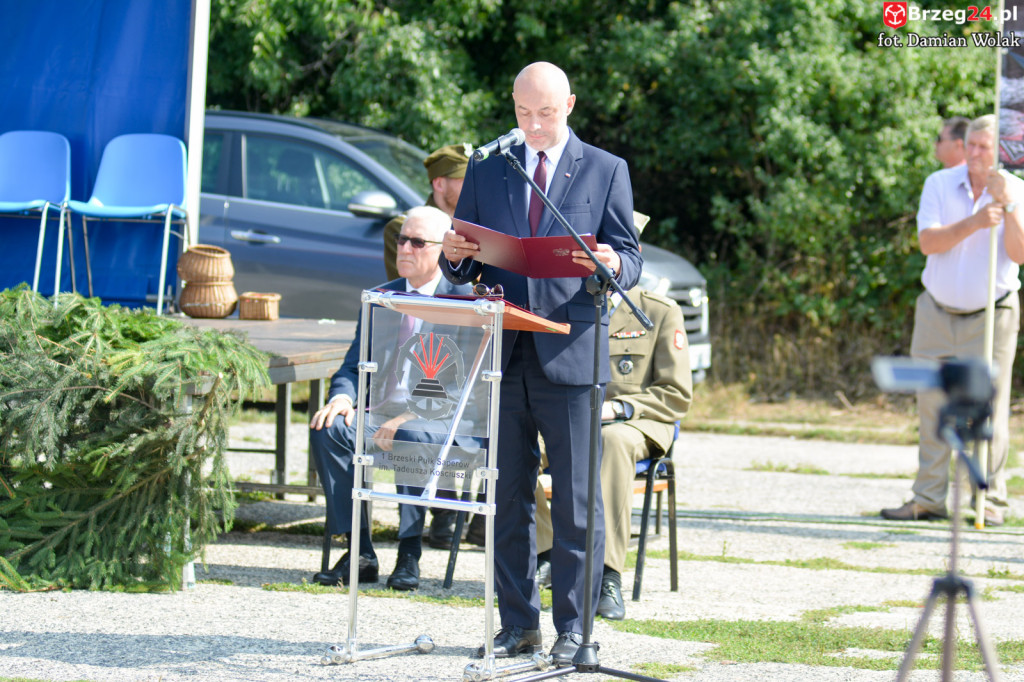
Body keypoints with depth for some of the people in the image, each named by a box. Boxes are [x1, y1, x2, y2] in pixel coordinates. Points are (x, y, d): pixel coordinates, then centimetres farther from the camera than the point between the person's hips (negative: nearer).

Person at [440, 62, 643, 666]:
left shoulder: (605, 171, 6)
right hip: (504, 356, 3)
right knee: (509, 497, 6)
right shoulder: (486, 171, 13)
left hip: (571, 354, -3)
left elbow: (631, 262, 3)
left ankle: (574, 627, 4)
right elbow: (466, 268, 14)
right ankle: (518, 624, 13)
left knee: (576, 502, -2)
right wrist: (454, 255, -9)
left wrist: (612, 264, -21)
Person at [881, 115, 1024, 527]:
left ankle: (989, 500, 2)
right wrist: (973, 223, -26)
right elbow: (928, 241, -14)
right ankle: (929, 499, 9)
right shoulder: (940, 184, 0)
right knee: (932, 408, 3)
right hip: (937, 314, 2)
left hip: (991, 317, -2)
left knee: (988, 408, -4)